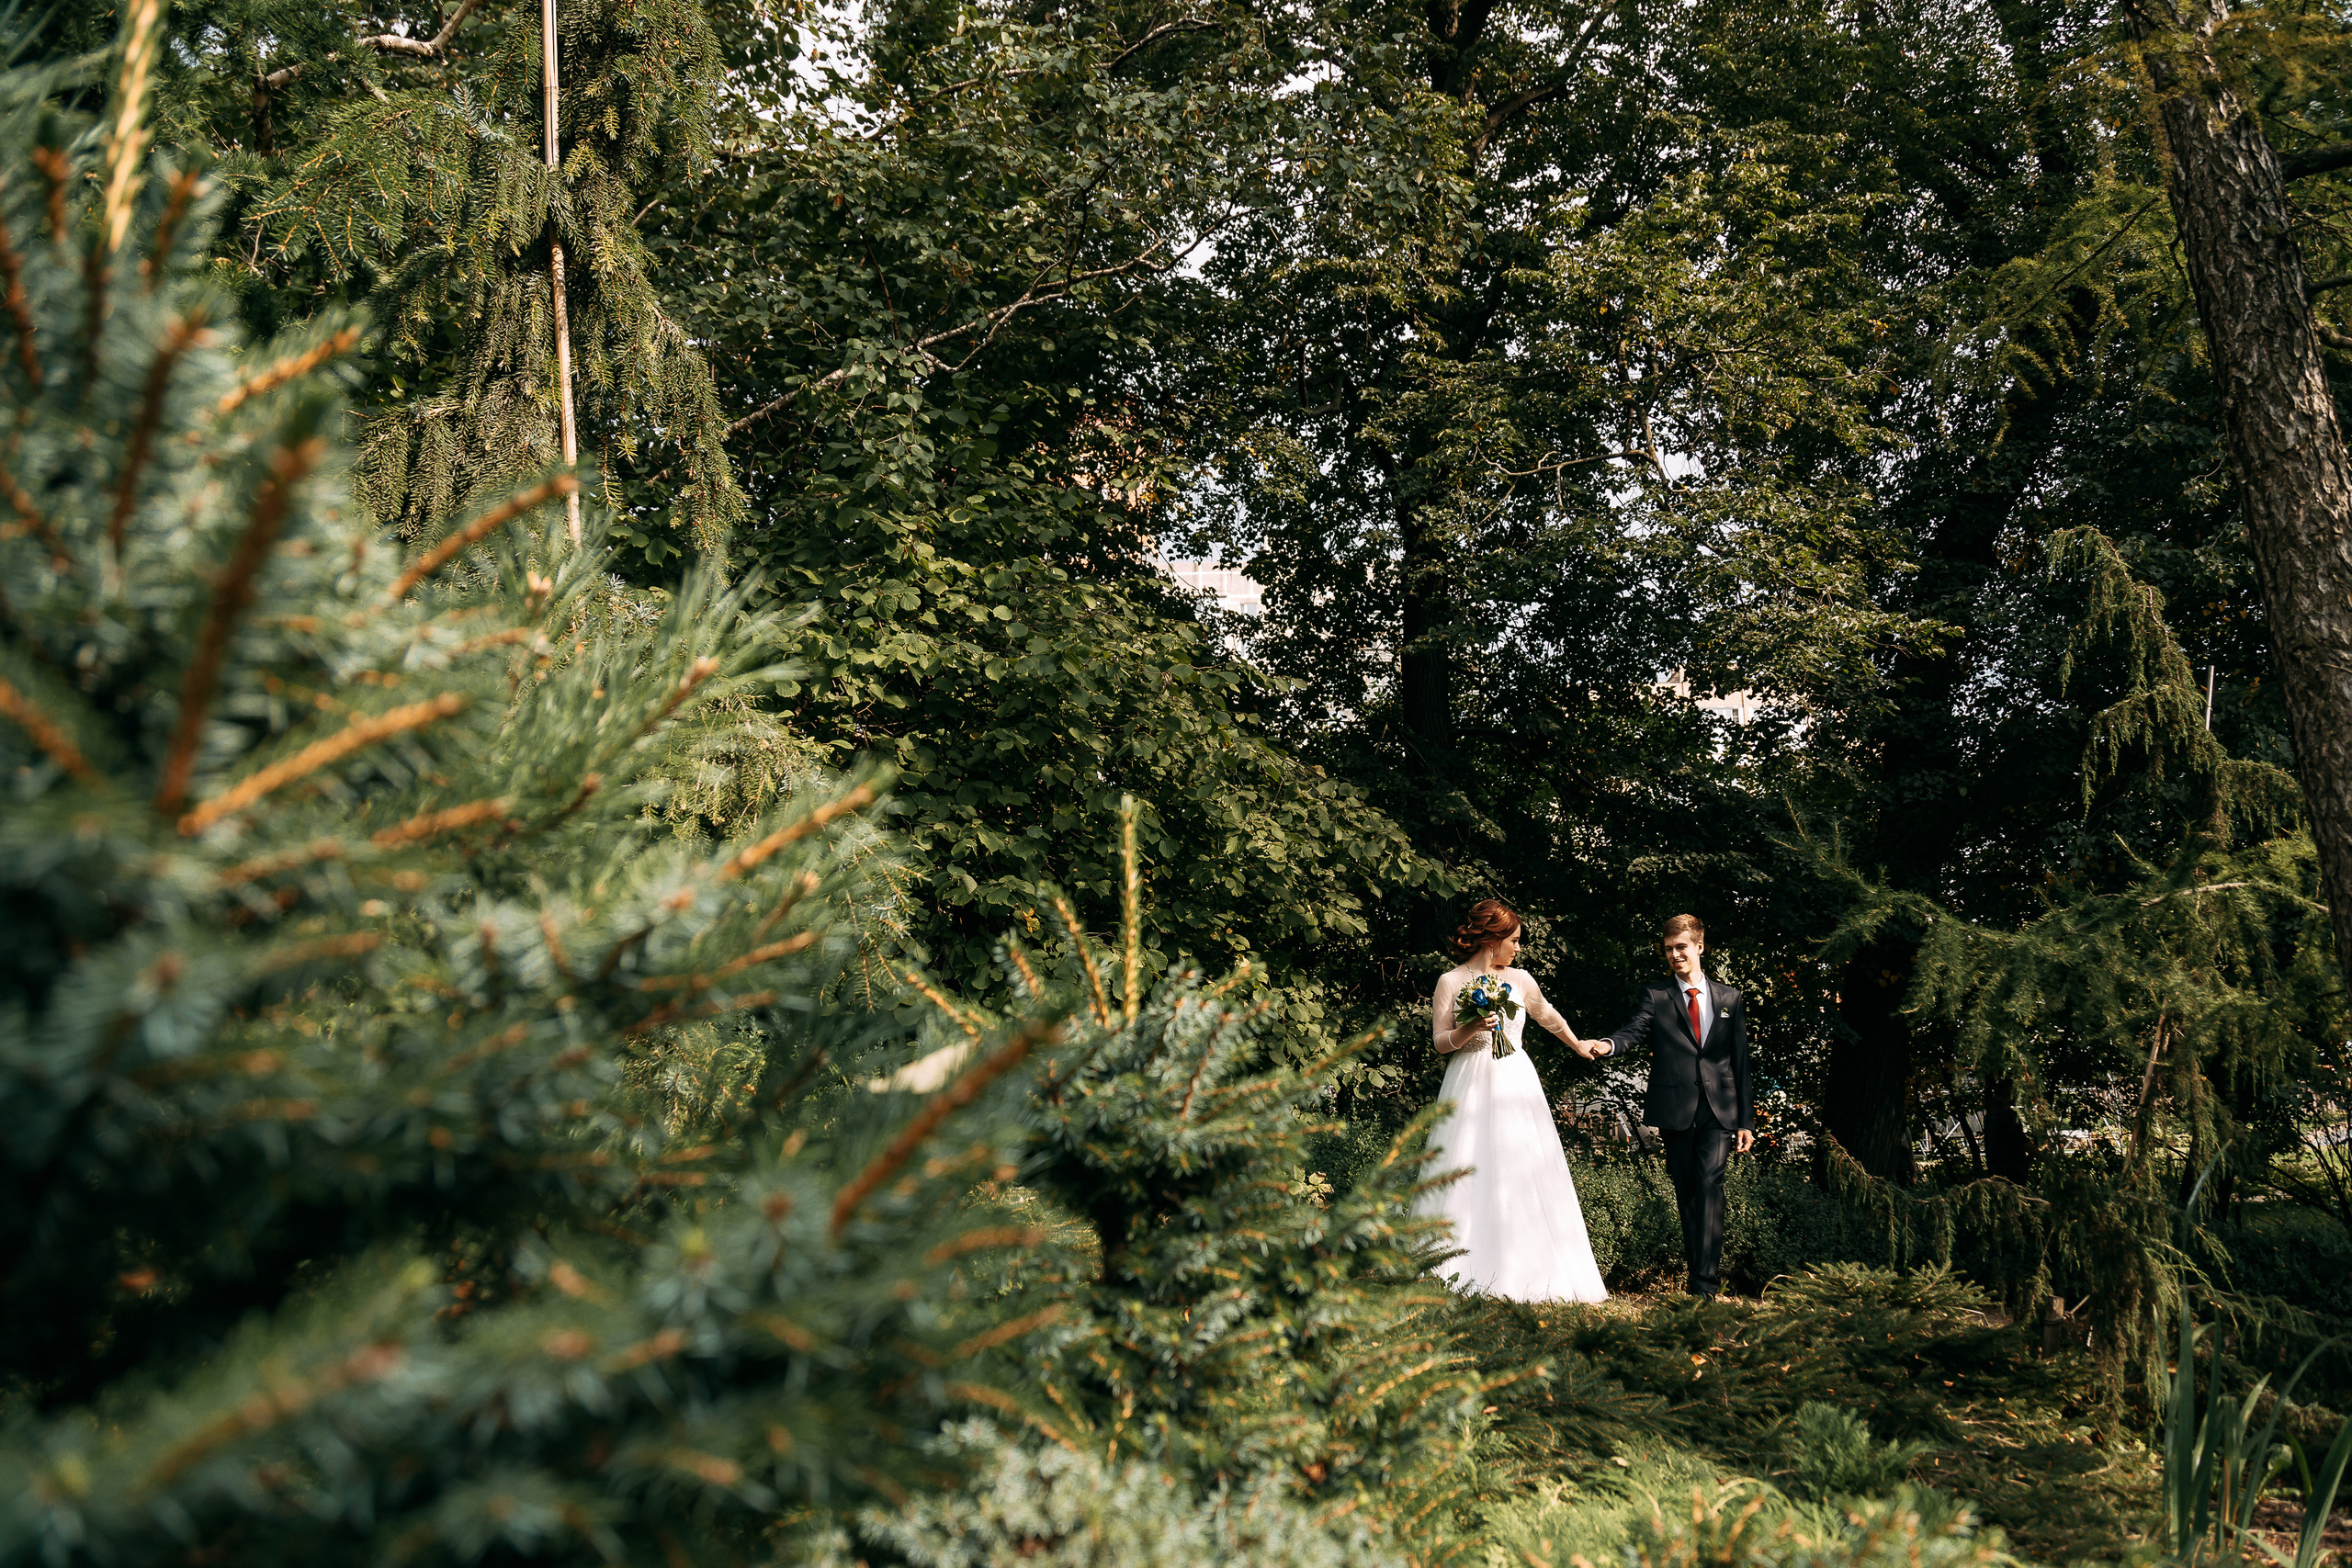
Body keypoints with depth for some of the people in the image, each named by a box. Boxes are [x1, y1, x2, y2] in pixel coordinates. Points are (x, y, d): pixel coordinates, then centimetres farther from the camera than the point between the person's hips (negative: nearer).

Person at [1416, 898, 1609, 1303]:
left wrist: (1578, 1045, 40)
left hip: (1515, 1085, 3)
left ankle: (1526, 1274, 1)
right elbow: (1441, 1041, -1)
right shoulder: (1451, 982, -1)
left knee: (1524, 1177, -2)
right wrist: (1469, 1029, -18)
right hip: (1471, 1086, -3)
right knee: (1469, 1176, -7)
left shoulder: (1520, 980, 10)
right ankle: (1466, 1275, -3)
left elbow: (1549, 1016, 28)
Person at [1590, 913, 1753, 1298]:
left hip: (1719, 1110, 0)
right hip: (1676, 1109, 0)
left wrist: (1746, 1119, 8)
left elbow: (1741, 1062, 12)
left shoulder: (1729, 999, 12)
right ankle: (1695, 1269, 16)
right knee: (1686, 1191, 5)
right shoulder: (1656, 996, 7)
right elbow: (1633, 1031, -10)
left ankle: (1705, 1282, -18)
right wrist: (1608, 1045, -34)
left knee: (1710, 1184, -14)